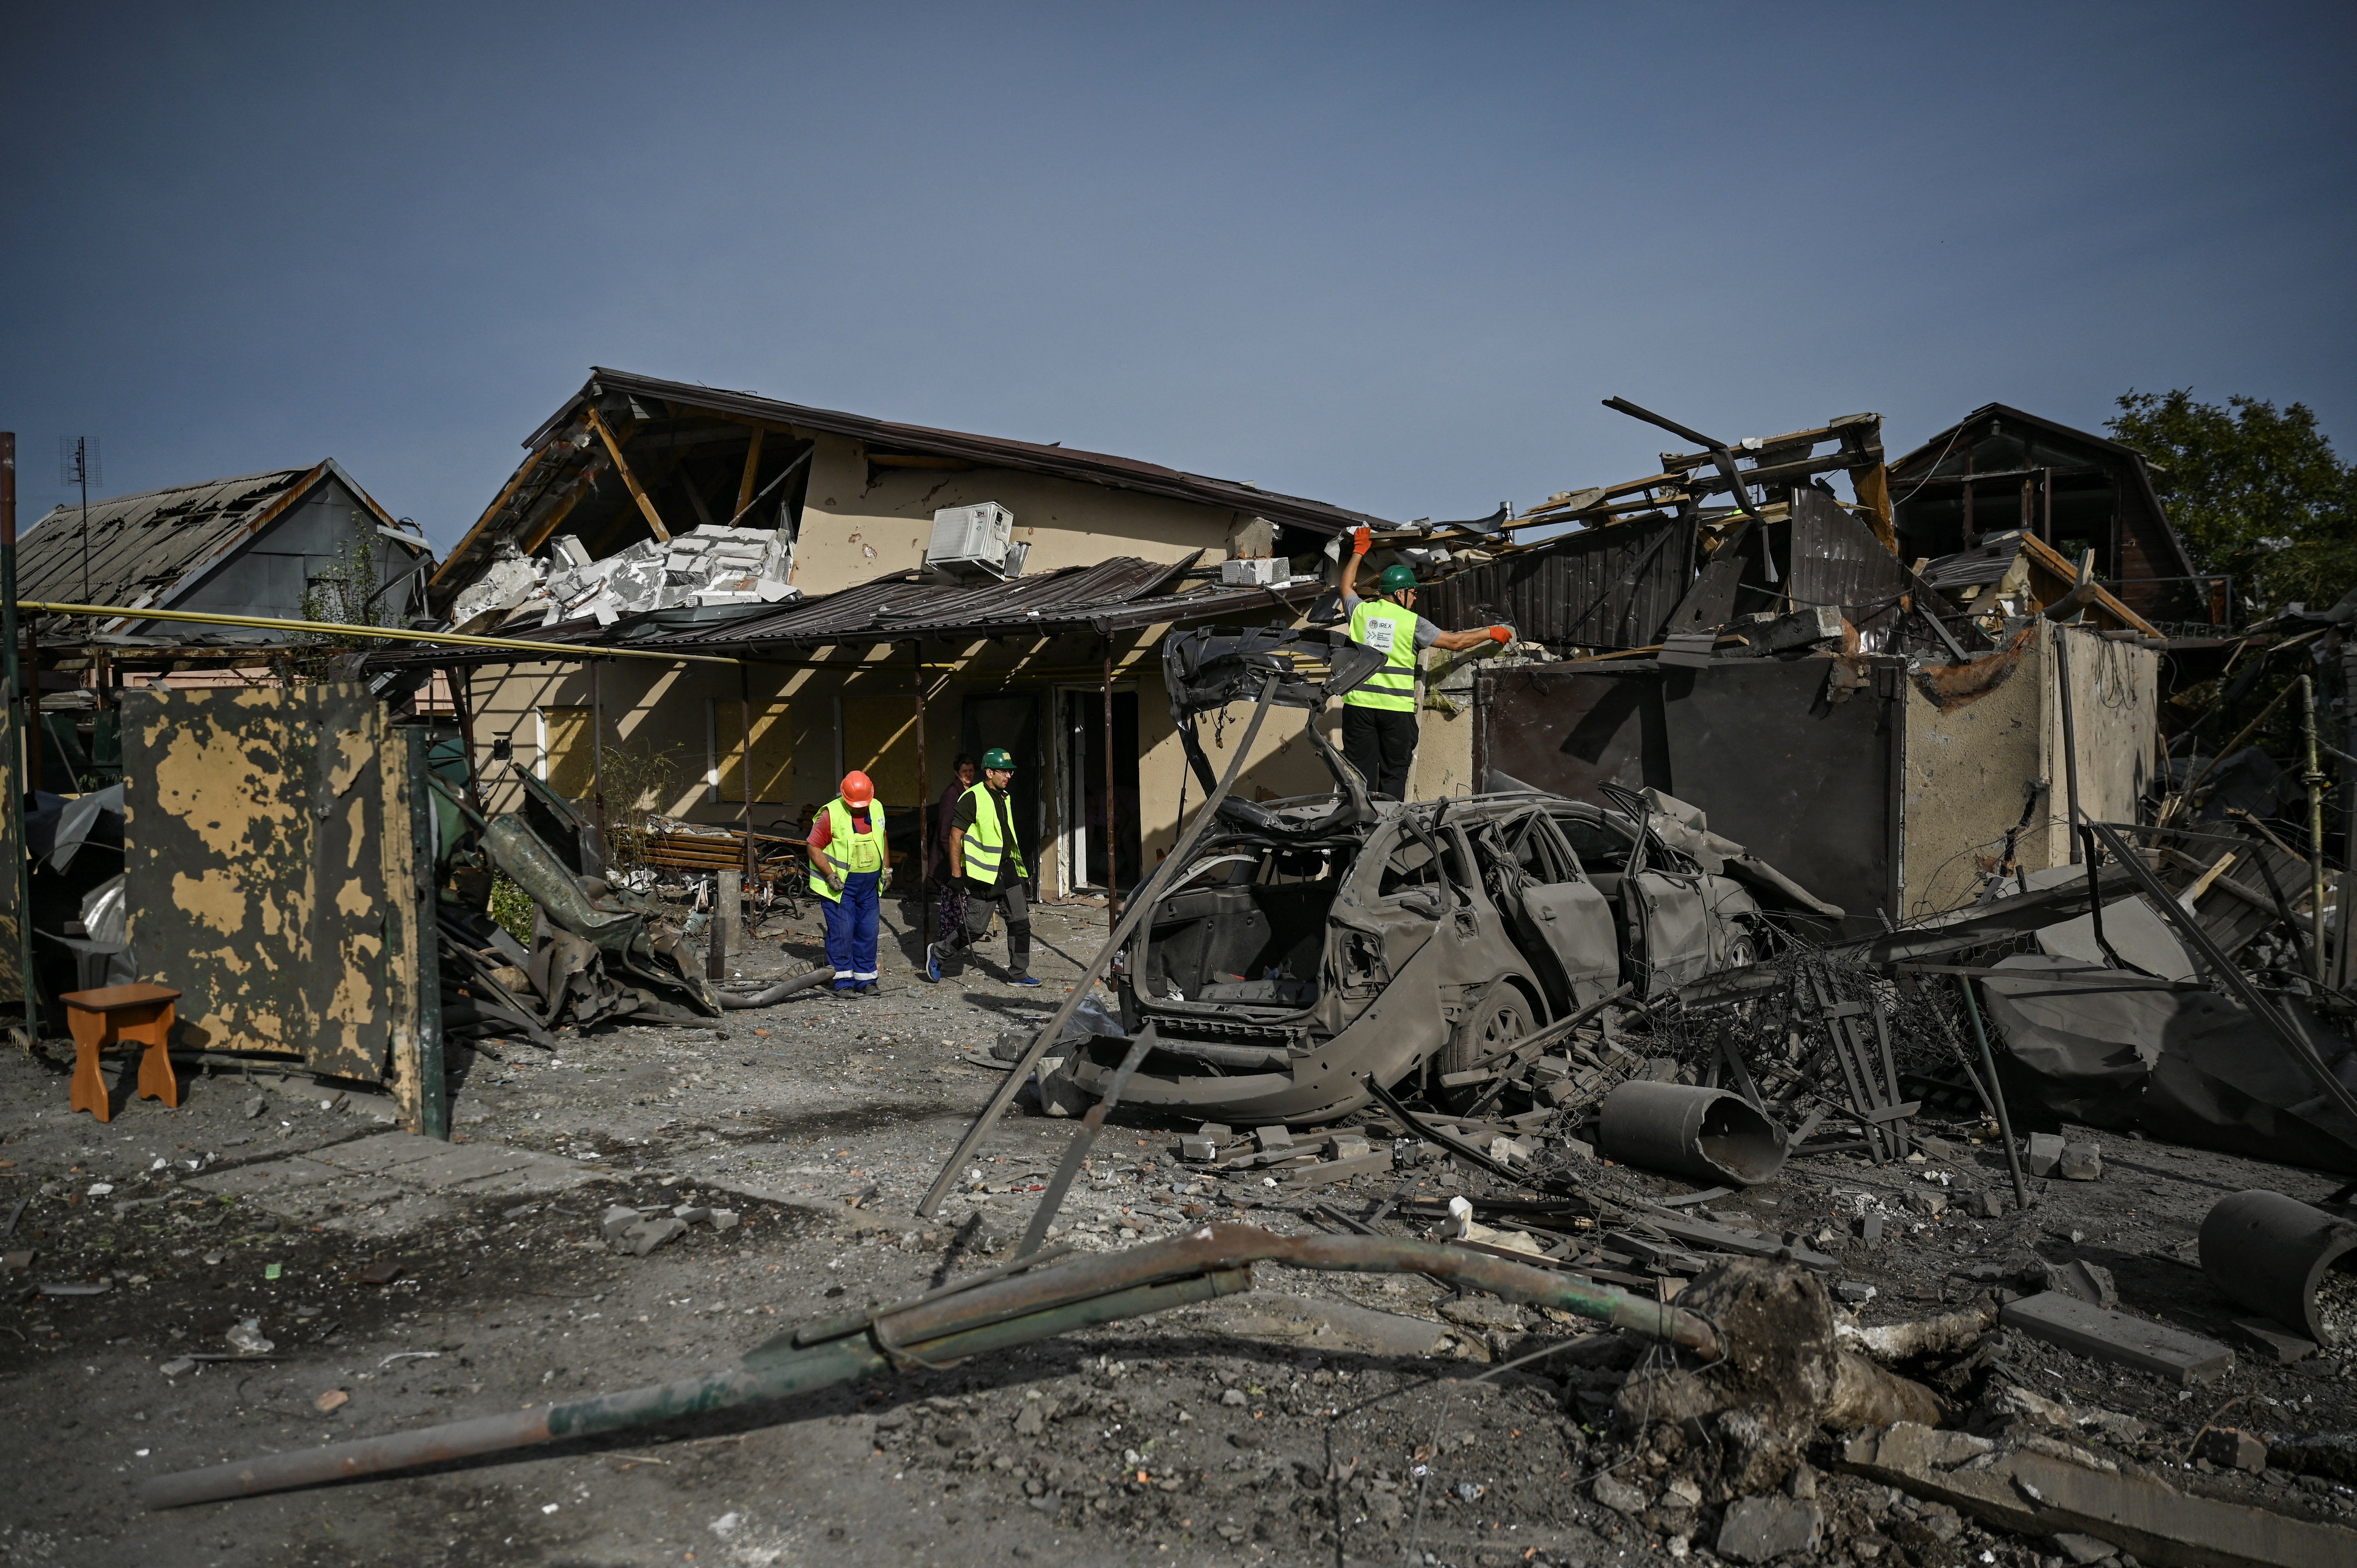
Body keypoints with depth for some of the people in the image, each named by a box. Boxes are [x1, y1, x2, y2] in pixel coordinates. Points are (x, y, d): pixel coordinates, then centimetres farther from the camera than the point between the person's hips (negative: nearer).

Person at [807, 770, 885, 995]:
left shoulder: (877, 809, 5)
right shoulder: (831, 814, -13)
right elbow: (814, 848, -10)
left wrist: (886, 870, 17)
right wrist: (830, 876, -16)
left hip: (870, 884, 5)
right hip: (840, 884, -5)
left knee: (868, 932, 7)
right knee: (841, 932, -4)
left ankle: (866, 979, 16)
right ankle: (843, 980, 5)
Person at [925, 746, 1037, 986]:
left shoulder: (1005, 798, 13)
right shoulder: (973, 798, -13)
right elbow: (955, 836, -14)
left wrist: (1020, 863, 22)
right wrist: (956, 874, -15)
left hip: (1007, 870, 8)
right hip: (983, 875, -8)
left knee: (1020, 922, 4)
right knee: (976, 928, -2)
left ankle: (1018, 974, 14)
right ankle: (938, 954, 20)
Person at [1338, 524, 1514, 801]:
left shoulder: (1360, 611, 8)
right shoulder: (1412, 622, 0)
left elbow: (1347, 585, 31)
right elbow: (1455, 642, 5)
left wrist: (1359, 552, 43)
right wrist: (1490, 633, 20)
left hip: (1359, 703, 3)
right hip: (1397, 708, -3)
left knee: (1361, 771, 3)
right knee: (1394, 775, 4)